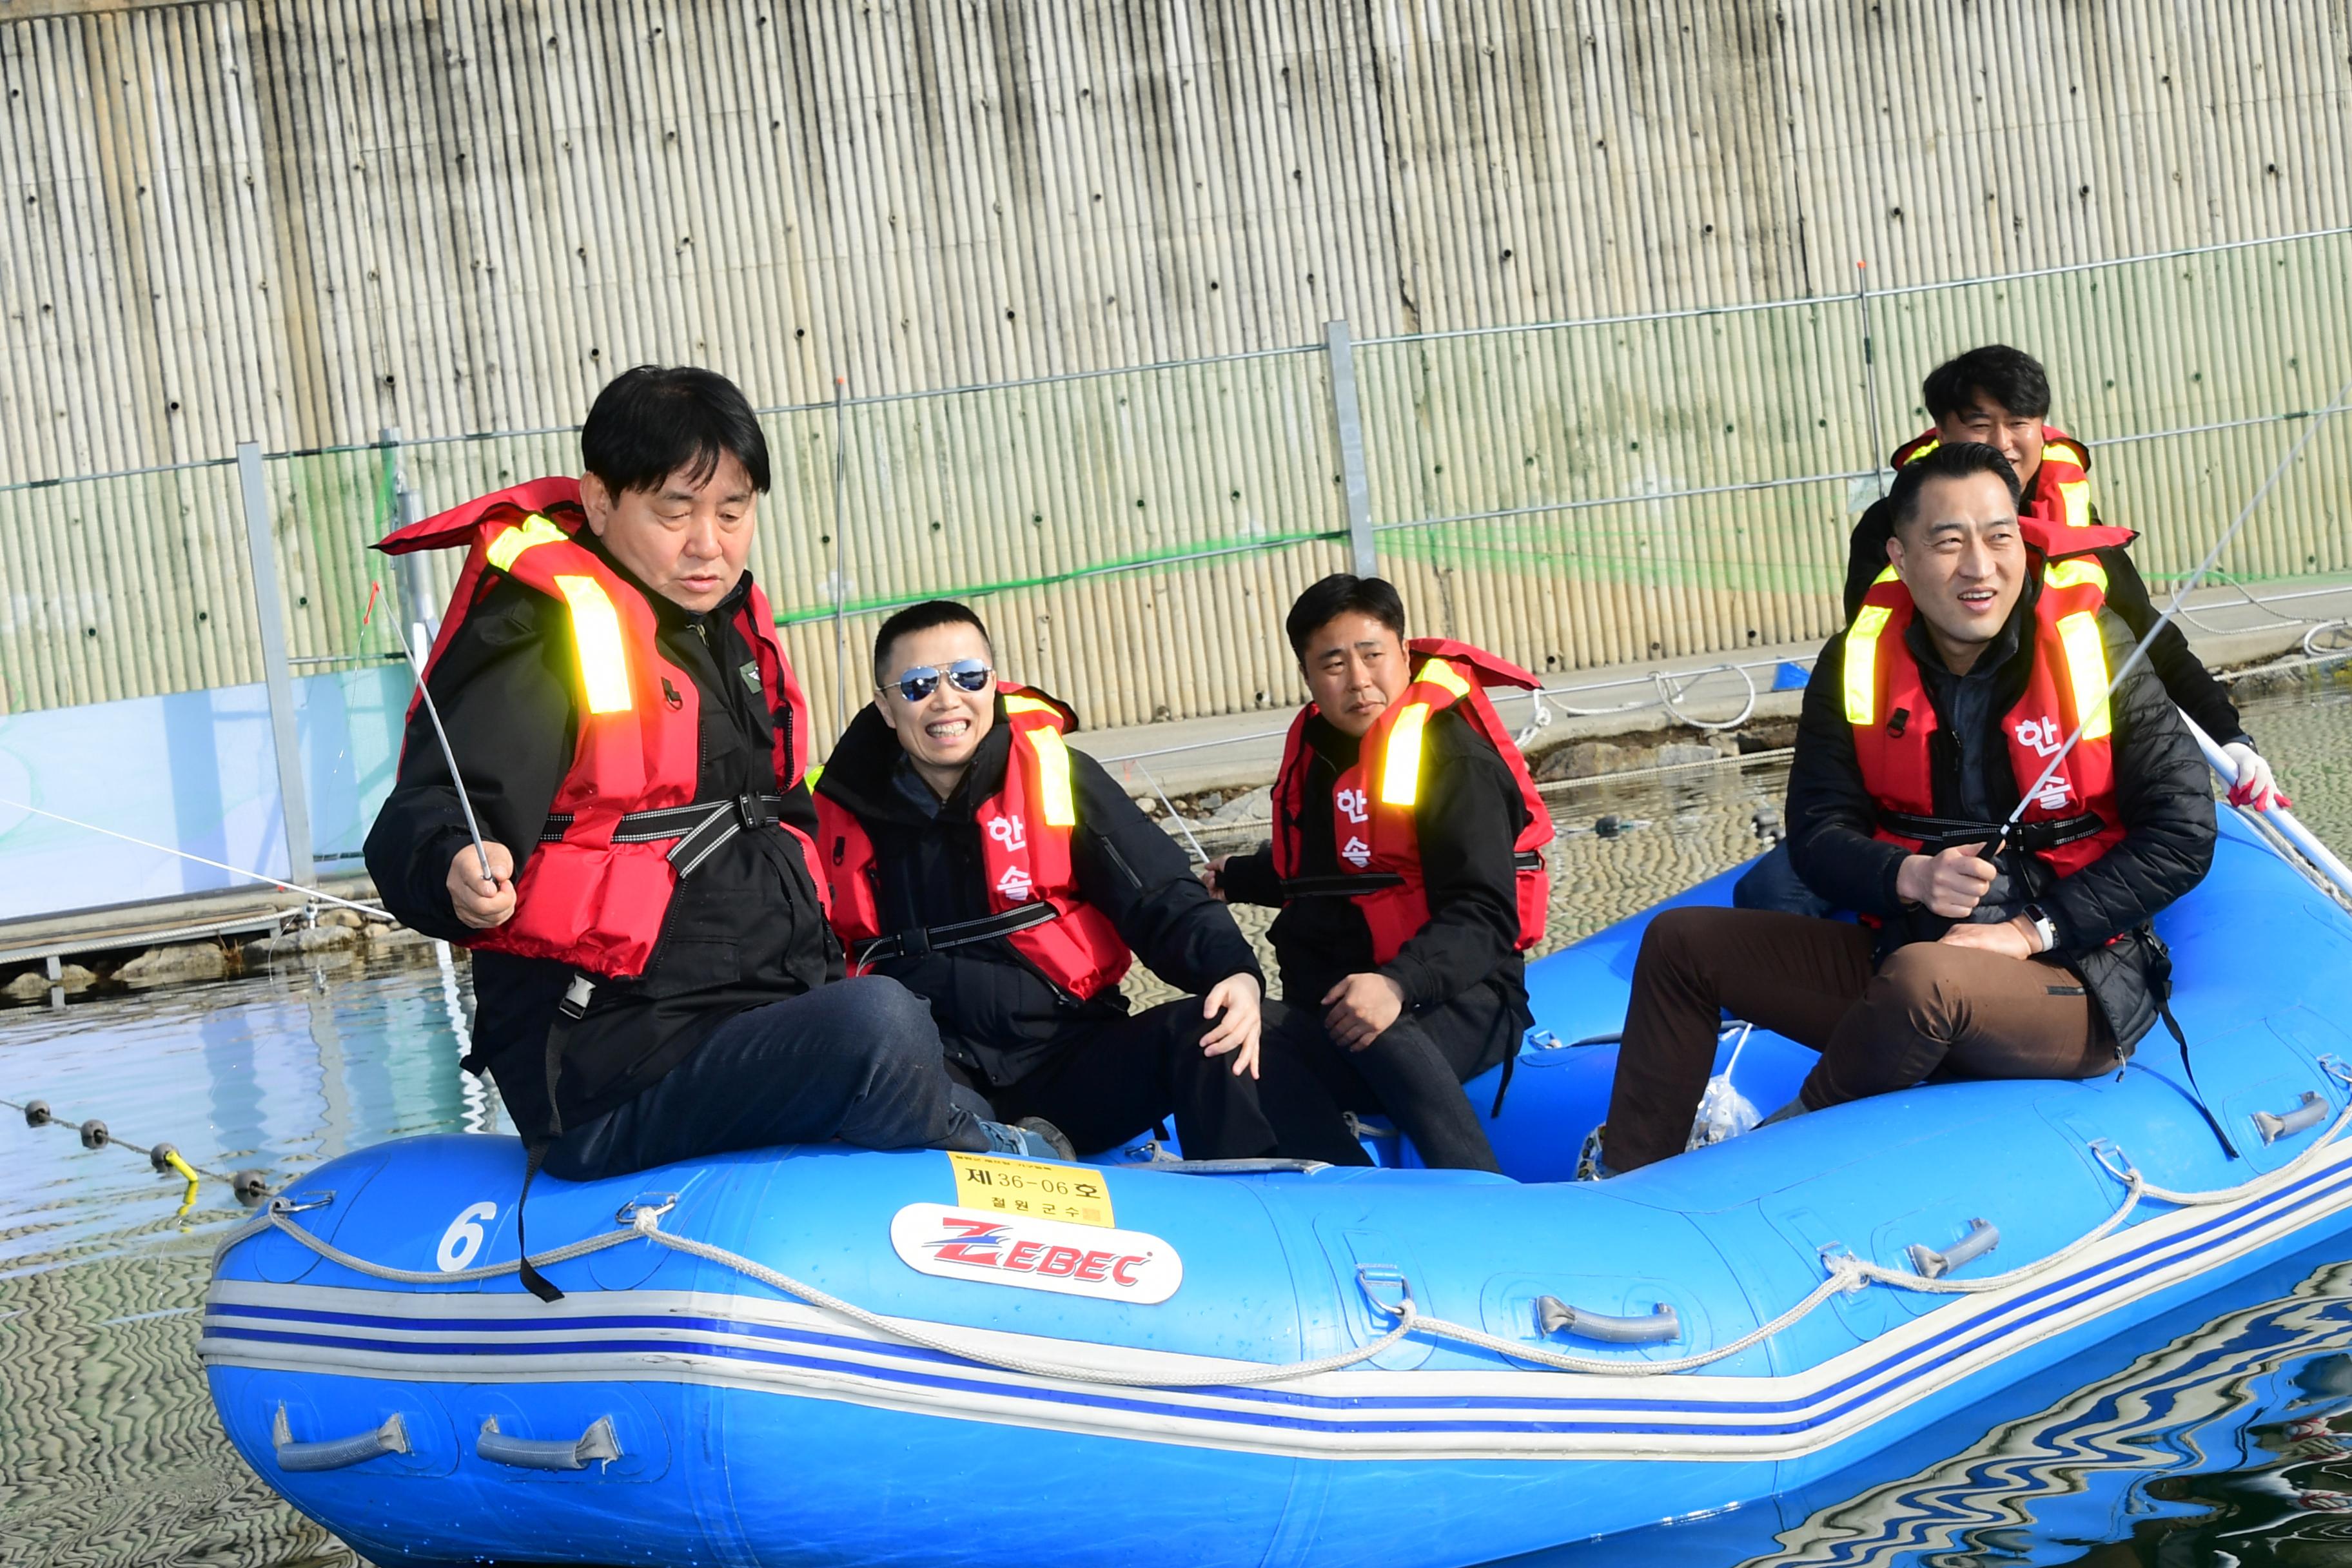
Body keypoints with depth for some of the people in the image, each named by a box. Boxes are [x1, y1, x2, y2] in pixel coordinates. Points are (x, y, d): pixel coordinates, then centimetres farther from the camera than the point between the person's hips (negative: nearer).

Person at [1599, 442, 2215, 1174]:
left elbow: (2184, 835, -9)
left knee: (1923, 978, -38)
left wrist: (2036, 929, -16)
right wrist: (1910, 876, -20)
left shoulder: (2097, 648, -8)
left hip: (2077, 984, -5)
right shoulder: (1858, 662, 1)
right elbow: (1817, 835, 2)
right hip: (1901, 949, 5)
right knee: (1681, 942, 1)